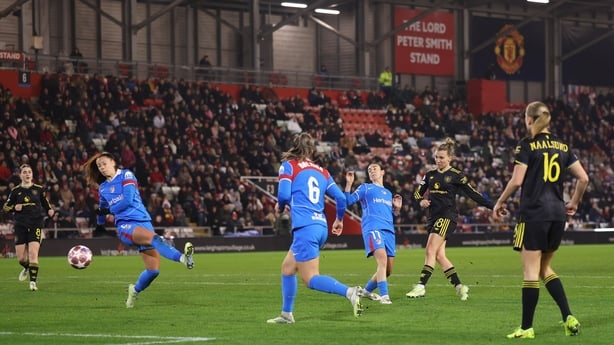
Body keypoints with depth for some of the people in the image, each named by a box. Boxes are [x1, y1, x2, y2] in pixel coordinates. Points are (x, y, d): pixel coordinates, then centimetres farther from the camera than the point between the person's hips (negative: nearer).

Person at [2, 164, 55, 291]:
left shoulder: (39, 189, 3)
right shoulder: (15, 191, 4)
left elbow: (46, 204, 12)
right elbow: (5, 207, 10)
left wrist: (50, 211, -9)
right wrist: (14, 207, -10)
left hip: (36, 224, -1)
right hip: (20, 226, 1)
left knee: (33, 253, -16)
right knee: (21, 258, 2)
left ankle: (33, 281, -14)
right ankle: (27, 268, 37)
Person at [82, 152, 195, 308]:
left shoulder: (126, 175, 6)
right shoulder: (103, 187, 18)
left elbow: (128, 199, -6)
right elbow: (103, 207, 37)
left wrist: (108, 210, 3)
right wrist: (100, 225, 47)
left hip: (143, 221, 0)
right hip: (125, 225, 0)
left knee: (153, 269, -9)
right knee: (154, 237, -34)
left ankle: (135, 290, 21)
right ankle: (182, 257, -57)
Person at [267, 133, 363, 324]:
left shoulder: (289, 166, 2)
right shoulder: (322, 171, 16)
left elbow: (284, 195, -9)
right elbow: (340, 197, 13)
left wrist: (280, 207, 14)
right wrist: (339, 220, 31)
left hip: (305, 228, -7)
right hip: (321, 227, 7)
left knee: (311, 279, -8)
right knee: (287, 267, 22)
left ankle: (349, 292, -29)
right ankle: (286, 314, 25)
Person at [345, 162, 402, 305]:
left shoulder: (388, 193, 29)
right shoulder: (365, 188, 14)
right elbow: (348, 201, 3)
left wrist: (397, 207, 15)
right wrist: (349, 183, -6)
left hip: (389, 230, 6)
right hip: (373, 228, -6)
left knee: (388, 270, 6)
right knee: (382, 260, -27)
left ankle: (367, 290, 27)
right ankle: (384, 296, -31)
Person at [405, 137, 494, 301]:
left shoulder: (456, 176, -2)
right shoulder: (430, 175, 13)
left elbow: (473, 194, 0)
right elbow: (418, 193, 15)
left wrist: (492, 206, -5)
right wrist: (421, 201, -8)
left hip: (447, 216, -6)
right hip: (433, 216, 6)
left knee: (431, 251, -16)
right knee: (440, 255, 1)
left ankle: (421, 287, -19)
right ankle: (459, 286, 9)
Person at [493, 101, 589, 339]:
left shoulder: (527, 145, -5)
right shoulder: (562, 146, 11)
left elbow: (517, 181, -12)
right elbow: (583, 178, 8)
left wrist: (500, 202, 2)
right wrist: (574, 202, 22)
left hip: (534, 212, -6)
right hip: (558, 213, 6)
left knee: (531, 270, -2)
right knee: (545, 268, 17)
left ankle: (526, 328, 0)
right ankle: (568, 317, 4)